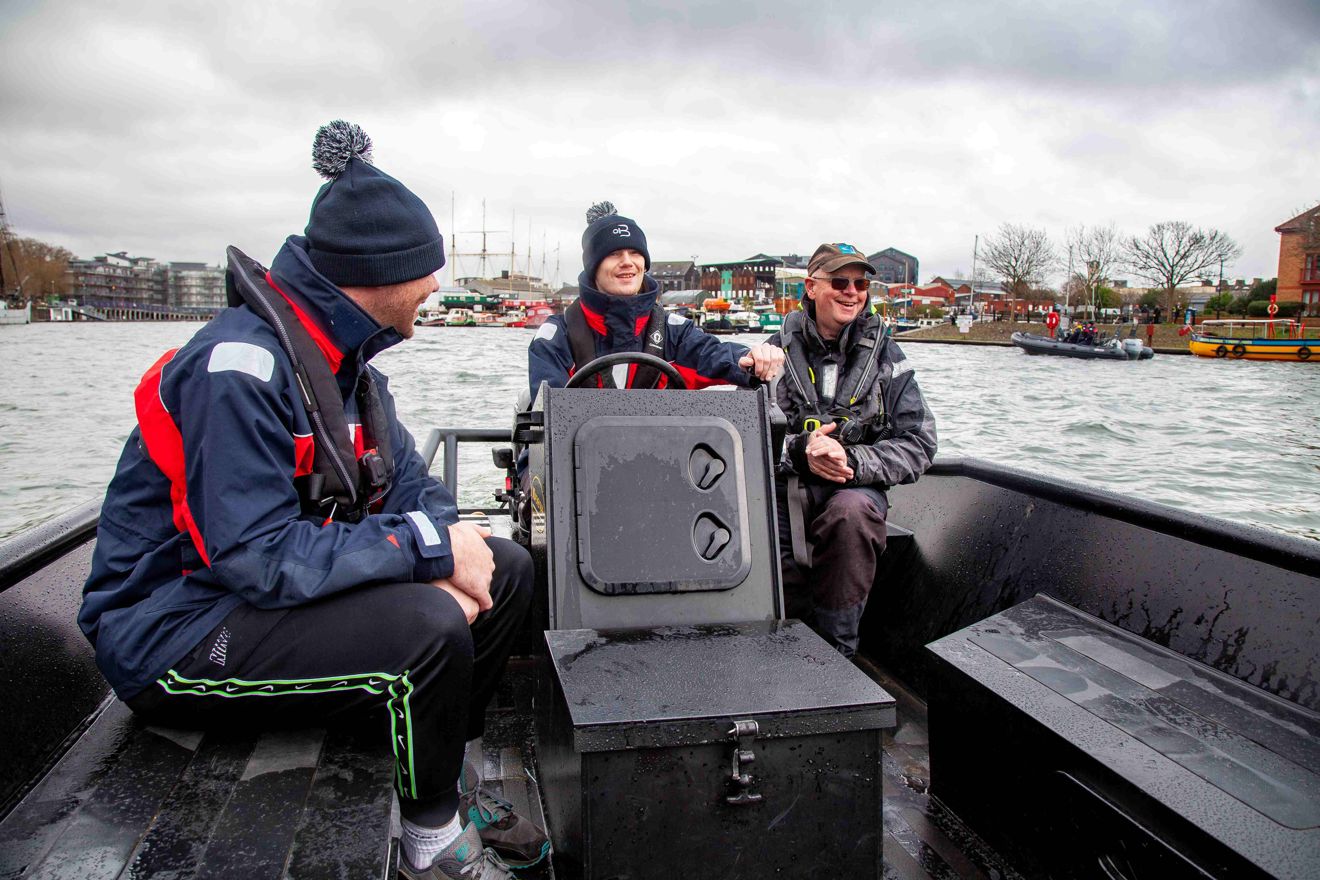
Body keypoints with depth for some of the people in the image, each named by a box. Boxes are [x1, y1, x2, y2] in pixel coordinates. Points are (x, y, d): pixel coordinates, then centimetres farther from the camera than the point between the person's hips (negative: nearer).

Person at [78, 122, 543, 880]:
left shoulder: (344, 357, 3)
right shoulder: (239, 367, -25)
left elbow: (409, 486, 5)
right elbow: (261, 560, -31)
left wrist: (443, 558, -16)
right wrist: (428, 546, -26)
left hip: (297, 587, 9)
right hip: (176, 633, -9)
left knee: (507, 569, 1)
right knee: (427, 628, -31)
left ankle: (458, 781, 13)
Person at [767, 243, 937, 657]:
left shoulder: (885, 355, 6)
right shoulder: (780, 348, 6)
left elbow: (918, 444, 0)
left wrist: (854, 461, -18)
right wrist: (799, 451, -20)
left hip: (854, 488, 0)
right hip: (785, 485, 0)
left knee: (851, 511, -37)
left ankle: (835, 650, -18)